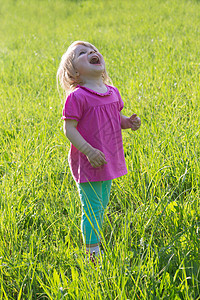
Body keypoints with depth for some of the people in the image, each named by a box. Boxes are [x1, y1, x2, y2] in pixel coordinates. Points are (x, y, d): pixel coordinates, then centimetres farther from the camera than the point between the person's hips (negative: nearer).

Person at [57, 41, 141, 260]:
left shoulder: (112, 93, 6)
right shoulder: (76, 97, -16)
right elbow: (69, 128, -17)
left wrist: (129, 122, -3)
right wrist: (88, 150, -27)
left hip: (108, 159, 7)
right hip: (87, 161, -7)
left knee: (101, 206, 19)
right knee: (92, 208, -3)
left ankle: (96, 244, 35)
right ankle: (93, 253, 7)